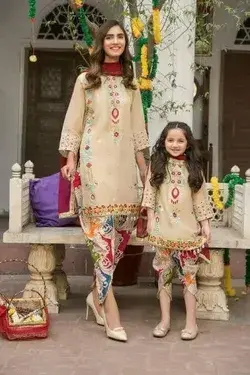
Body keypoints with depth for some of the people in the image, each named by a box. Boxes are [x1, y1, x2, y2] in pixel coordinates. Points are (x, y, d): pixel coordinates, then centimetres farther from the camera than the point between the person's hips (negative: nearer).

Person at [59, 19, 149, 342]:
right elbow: (73, 122, 2)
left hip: (124, 160, 5)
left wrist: (142, 164, 14)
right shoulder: (86, 80, 3)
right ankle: (111, 316, -7)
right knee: (103, 231, -9)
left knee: (123, 228, 1)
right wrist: (70, 159, -6)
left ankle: (98, 295, 20)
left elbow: (137, 127, 16)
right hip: (96, 159, -4)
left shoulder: (131, 83, 13)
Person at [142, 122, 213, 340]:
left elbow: (200, 197, 6)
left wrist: (205, 223, 2)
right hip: (163, 228, 0)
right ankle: (165, 320, 14)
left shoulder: (193, 167, 5)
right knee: (164, 273, 5)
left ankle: (191, 322, 8)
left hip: (188, 228, 0)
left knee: (189, 274, 1)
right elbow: (150, 194, 1)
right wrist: (151, 220, -5)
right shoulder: (157, 165, 3)